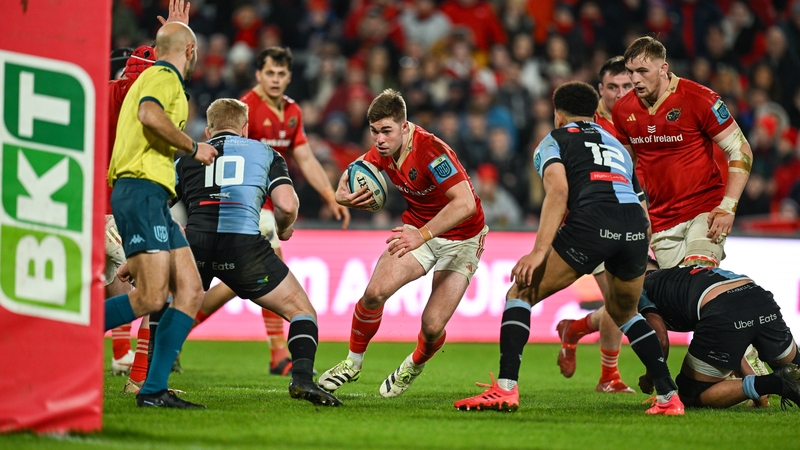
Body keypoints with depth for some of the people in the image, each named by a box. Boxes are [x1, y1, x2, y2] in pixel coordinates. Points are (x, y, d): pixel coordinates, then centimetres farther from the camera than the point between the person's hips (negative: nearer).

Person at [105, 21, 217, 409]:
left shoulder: (156, 77, 27)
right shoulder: (164, 76, -4)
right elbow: (150, 114, -24)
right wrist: (193, 148, -15)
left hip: (152, 198, 11)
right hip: (142, 190, -11)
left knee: (191, 290, 0)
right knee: (151, 297, -19)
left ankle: (153, 390, -4)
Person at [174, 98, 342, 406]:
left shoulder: (188, 156, 24)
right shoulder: (265, 153, 20)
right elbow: (287, 205, 5)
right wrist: (283, 229, 26)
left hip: (195, 243, 2)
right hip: (243, 243, -2)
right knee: (302, 311, 11)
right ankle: (302, 377, -12)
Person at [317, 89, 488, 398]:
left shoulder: (431, 152, -32)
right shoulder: (383, 151, -10)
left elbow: (465, 203, -39)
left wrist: (421, 235, -45)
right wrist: (343, 193, -13)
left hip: (461, 238, -5)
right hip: (418, 230, 5)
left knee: (433, 326, -13)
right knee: (375, 292, -16)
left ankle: (414, 367, 24)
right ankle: (353, 363, 8)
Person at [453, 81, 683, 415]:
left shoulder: (554, 140, 20)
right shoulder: (616, 144, 36)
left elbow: (558, 190, -2)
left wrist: (539, 251, -9)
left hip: (591, 220, -5)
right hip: (635, 227, 5)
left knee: (521, 293, 10)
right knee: (624, 312, 30)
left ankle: (506, 388, -4)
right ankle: (668, 396, 21)